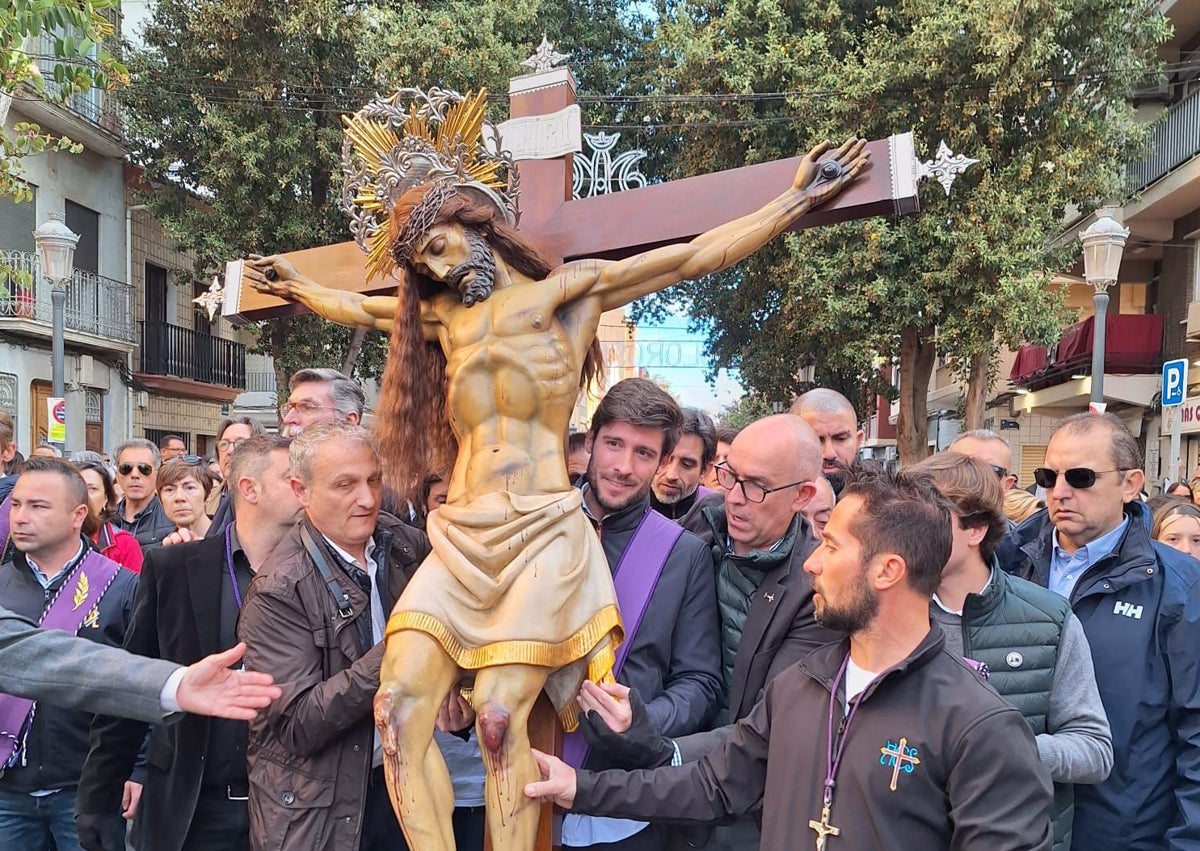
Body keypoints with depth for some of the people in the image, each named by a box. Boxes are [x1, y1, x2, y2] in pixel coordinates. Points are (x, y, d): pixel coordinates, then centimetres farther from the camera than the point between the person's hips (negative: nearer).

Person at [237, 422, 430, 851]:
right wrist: (393, 653, -30)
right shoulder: (278, 590, -18)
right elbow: (297, 726, -21)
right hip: (315, 813, -4)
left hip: (399, 782, 4)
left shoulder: (407, 545, -5)